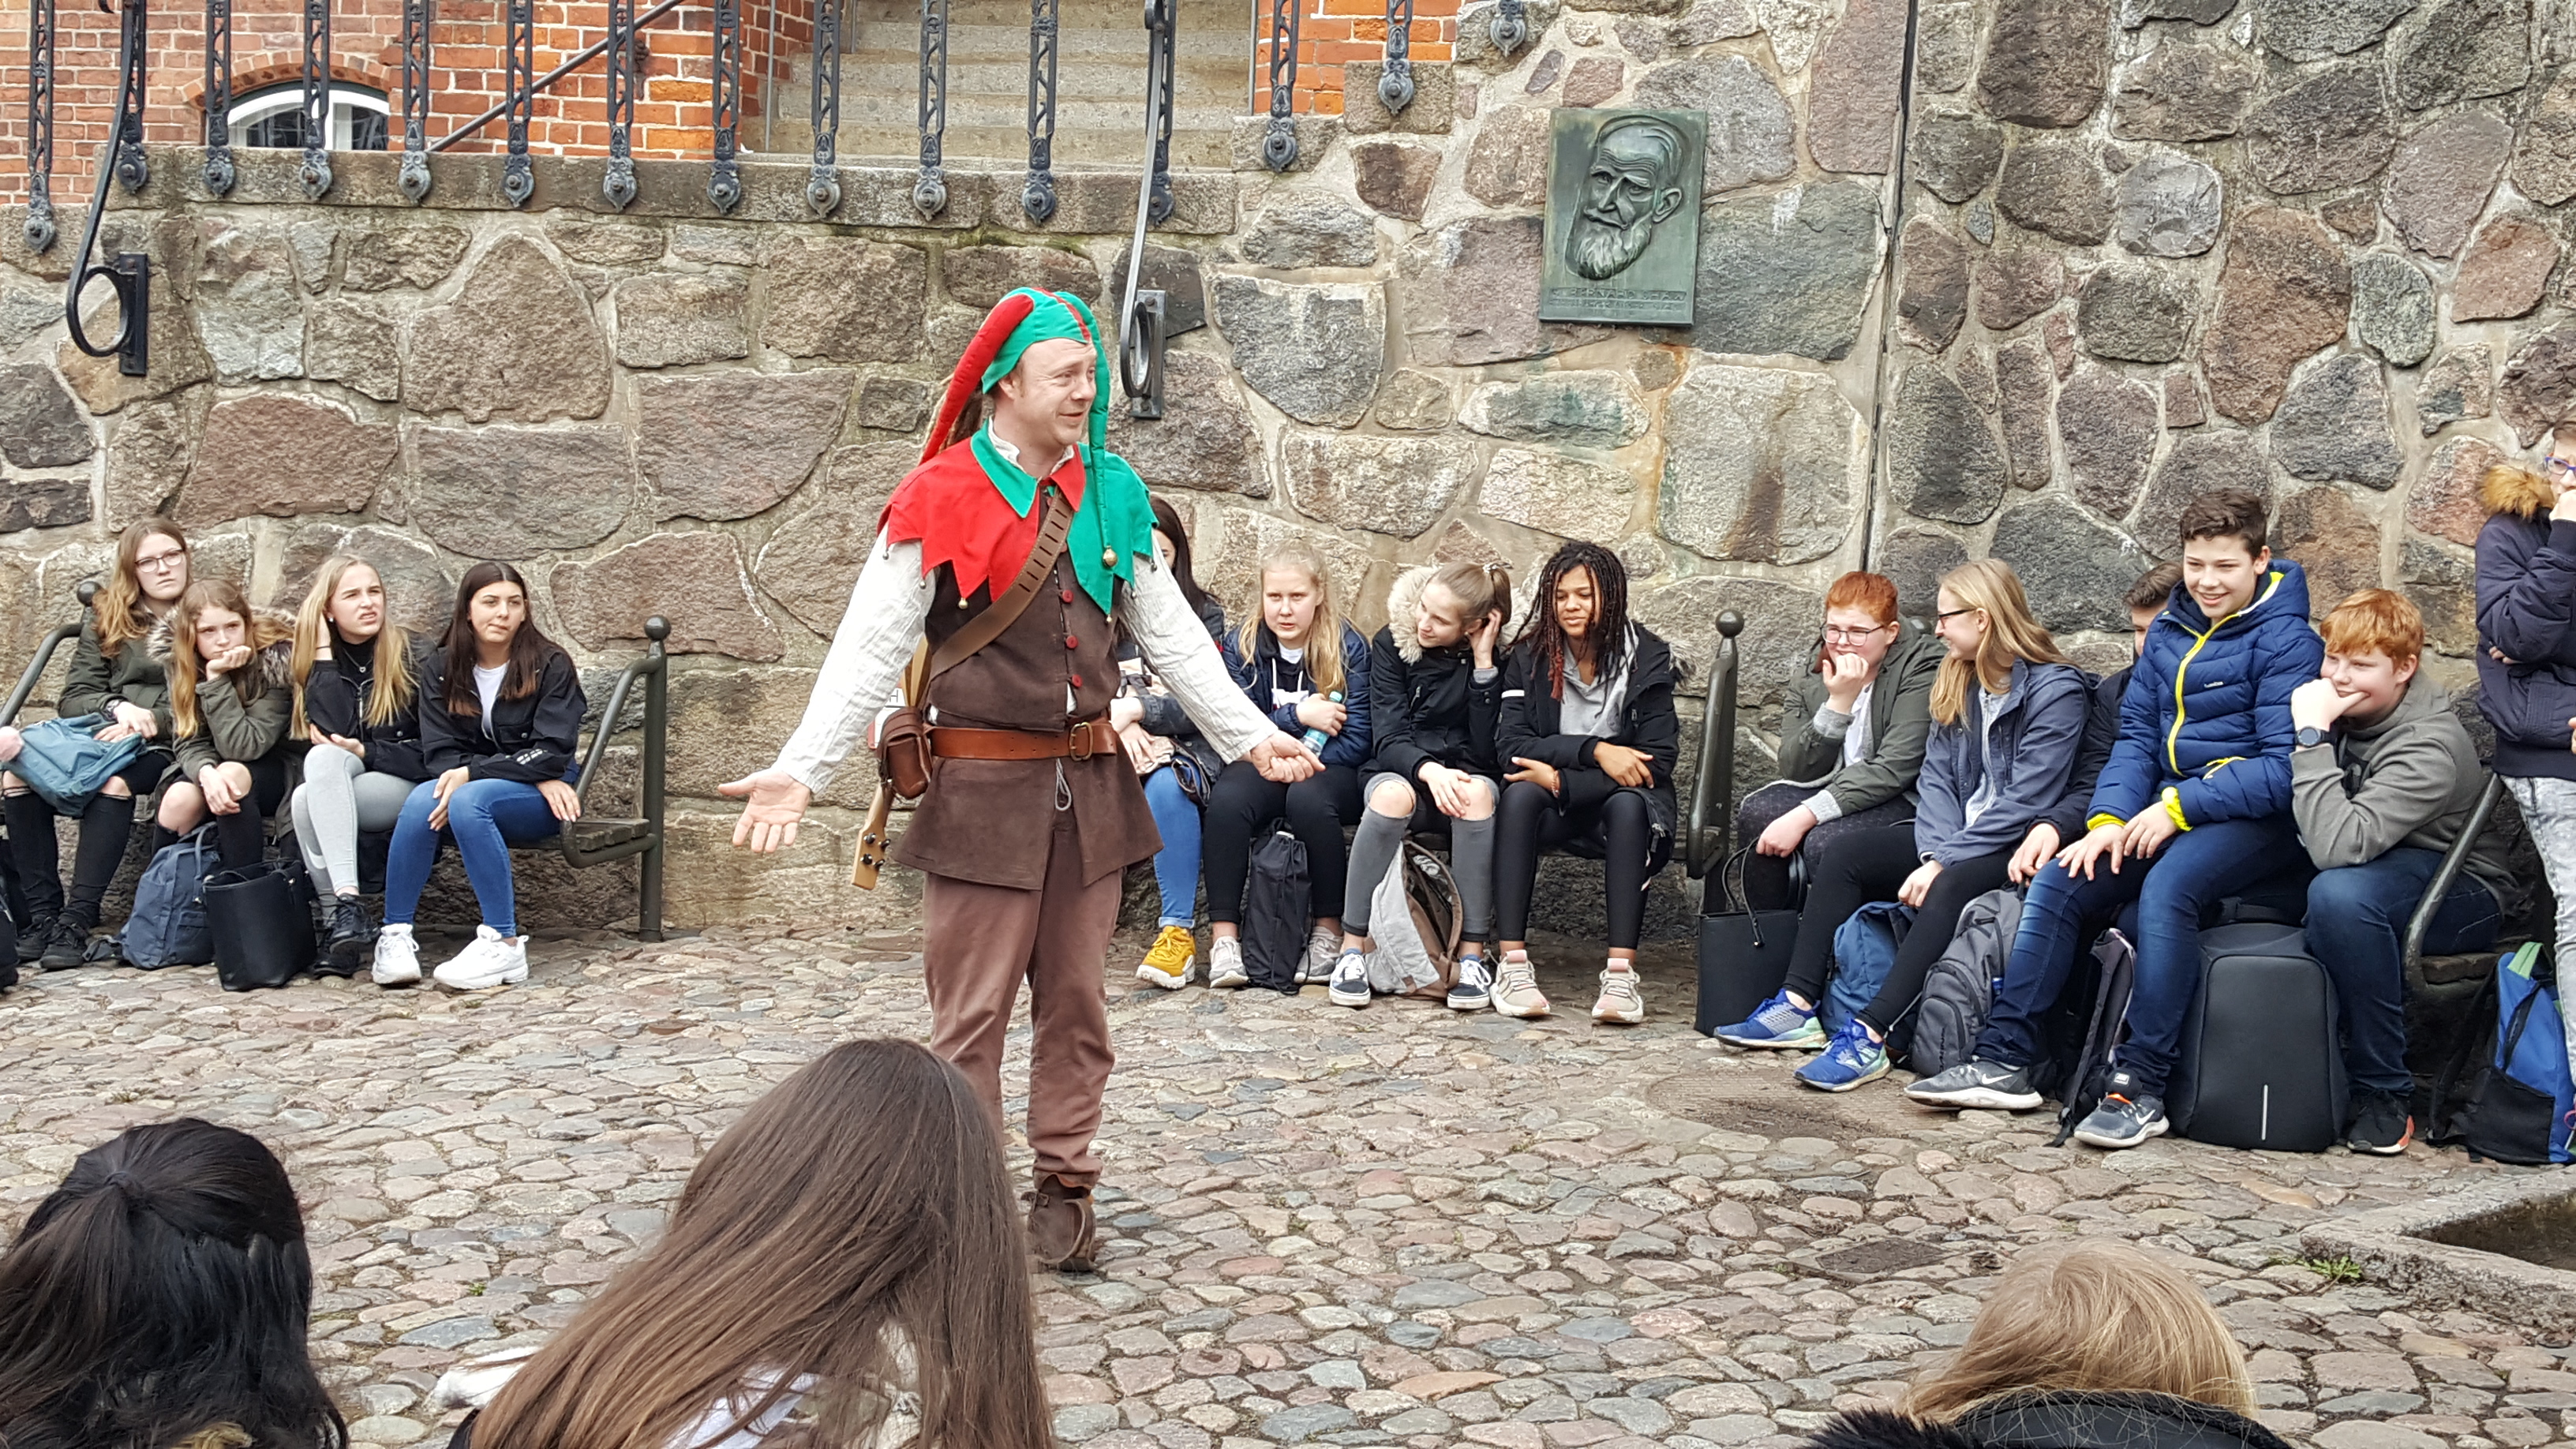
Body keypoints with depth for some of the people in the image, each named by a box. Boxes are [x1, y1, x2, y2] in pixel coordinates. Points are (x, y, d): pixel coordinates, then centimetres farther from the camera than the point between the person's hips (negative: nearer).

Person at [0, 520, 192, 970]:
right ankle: (42, 915, -24)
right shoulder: (104, 620, 19)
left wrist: (149, 722, -13)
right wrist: (117, 706, -9)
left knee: (114, 781, -38)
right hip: (100, 732, 4)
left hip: (165, 747, -4)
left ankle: (77, 920, -38)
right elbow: (72, 699, 12)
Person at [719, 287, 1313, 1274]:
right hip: (983, 787, -5)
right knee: (972, 1014, 2)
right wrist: (800, 770, -20)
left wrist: (1250, 736, 10)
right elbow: (870, 650, -11)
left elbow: (1169, 634, 13)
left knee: (1075, 1004, 12)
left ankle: (1063, 1191, 24)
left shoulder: (1111, 491, 8)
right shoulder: (940, 498, -8)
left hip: (1090, 783, 5)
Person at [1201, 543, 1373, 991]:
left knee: (1307, 797, -37)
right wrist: (1297, 715, -16)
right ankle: (1224, 936, -30)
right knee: (1226, 799, -32)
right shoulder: (1246, 646, 4)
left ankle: (1328, 930, -22)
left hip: (1329, 770, -2)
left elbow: (1355, 741, -9)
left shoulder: (1349, 647, -3)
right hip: (1265, 768, 2)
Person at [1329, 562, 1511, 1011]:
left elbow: (1486, 751, -13)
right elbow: (1389, 738, -10)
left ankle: (1472, 956, -33)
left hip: (1463, 776, 0)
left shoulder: (1495, 660, -4)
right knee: (1392, 795, -38)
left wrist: (1483, 666, -18)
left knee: (1477, 793, -37)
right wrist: (1429, 770, -31)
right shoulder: (1392, 645, -3)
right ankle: (1352, 949, -29)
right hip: (1402, 770, 0)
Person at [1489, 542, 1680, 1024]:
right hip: (1551, 808, 1)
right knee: (1521, 794, -32)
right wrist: (1594, 750, -26)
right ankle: (1513, 964, -37)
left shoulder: (1647, 656, -5)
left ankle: (1621, 972, -41)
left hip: (1618, 805, -1)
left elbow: (1659, 760, -14)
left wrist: (1562, 777, -21)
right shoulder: (1531, 655, 0)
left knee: (1629, 803, -35)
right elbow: (1510, 744, -13)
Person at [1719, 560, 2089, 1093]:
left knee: (1951, 888, -36)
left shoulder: (2056, 689, -13)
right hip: (1955, 836, 8)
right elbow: (1937, 776, 4)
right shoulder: (1958, 682, 12)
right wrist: (1935, 852, -14)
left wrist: (1944, 863, -24)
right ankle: (1799, 1006, -14)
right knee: (1844, 853, -8)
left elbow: (2026, 801, -20)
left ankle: (1868, 1036, -41)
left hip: (2018, 845, -8)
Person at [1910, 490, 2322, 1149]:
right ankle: (2003, 1059, -9)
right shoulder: (2169, 632, 14)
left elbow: (2284, 765, -16)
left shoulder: (2285, 641, -8)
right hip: (2169, 811, 7)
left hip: (2256, 819, -7)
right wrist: (2110, 818, -6)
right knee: (2058, 882, -11)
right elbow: (2136, 734, 10)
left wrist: (2179, 807, -20)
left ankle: (2140, 1085, -32)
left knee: (2167, 887, -34)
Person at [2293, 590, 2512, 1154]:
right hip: (2382, 871, 8)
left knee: (2340, 893, -38)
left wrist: (2313, 734, -34)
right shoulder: (2344, 709, -3)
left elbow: (2338, 846, -38)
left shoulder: (2429, 747, -25)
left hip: (2463, 895, -8)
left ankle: (2385, 1092, -23)